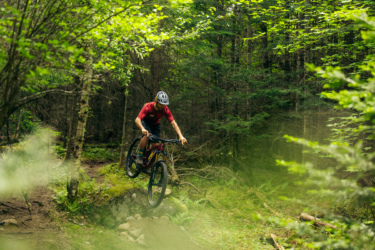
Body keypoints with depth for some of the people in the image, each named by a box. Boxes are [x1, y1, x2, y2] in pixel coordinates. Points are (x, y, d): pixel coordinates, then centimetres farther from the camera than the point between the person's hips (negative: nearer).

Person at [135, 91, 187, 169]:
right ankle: (139, 157, -18)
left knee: (155, 145, -10)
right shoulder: (148, 107, -35)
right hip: (145, 122, -3)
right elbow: (137, 119, -44)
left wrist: (181, 136, -41)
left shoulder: (165, 110, -27)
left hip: (155, 124, 3)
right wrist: (143, 129, -65)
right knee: (147, 135, -34)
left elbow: (173, 123, -29)